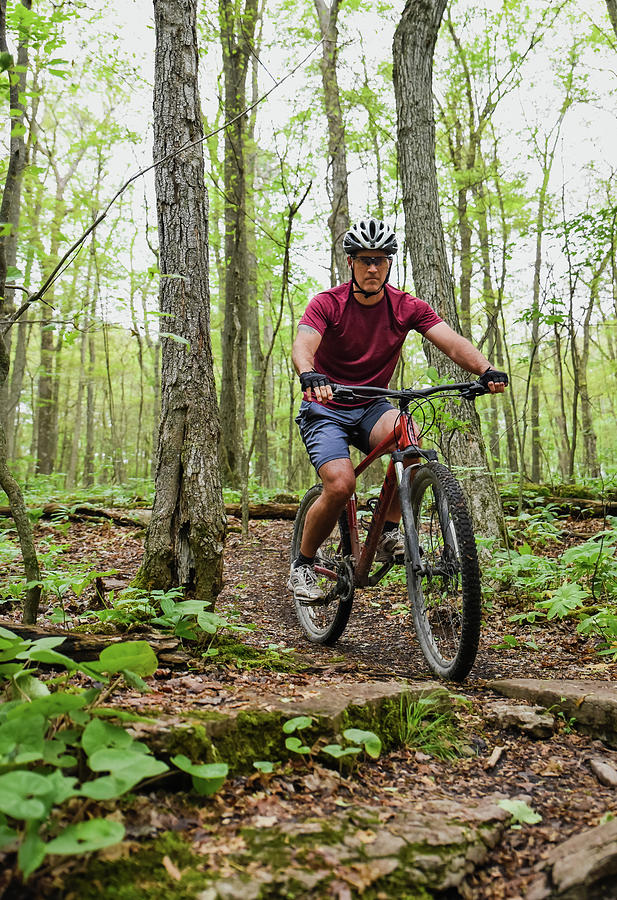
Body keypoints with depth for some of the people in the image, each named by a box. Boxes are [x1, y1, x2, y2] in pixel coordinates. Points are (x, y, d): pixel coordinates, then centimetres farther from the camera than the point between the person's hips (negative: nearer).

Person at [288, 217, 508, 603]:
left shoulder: (407, 308, -5)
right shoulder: (327, 304, -12)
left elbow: (452, 341, -17)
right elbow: (302, 346, -30)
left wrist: (487, 370, -37)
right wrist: (310, 376, -53)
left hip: (371, 407, 3)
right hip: (326, 409, -2)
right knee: (340, 485, -25)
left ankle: (389, 532, -14)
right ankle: (303, 564, 0)